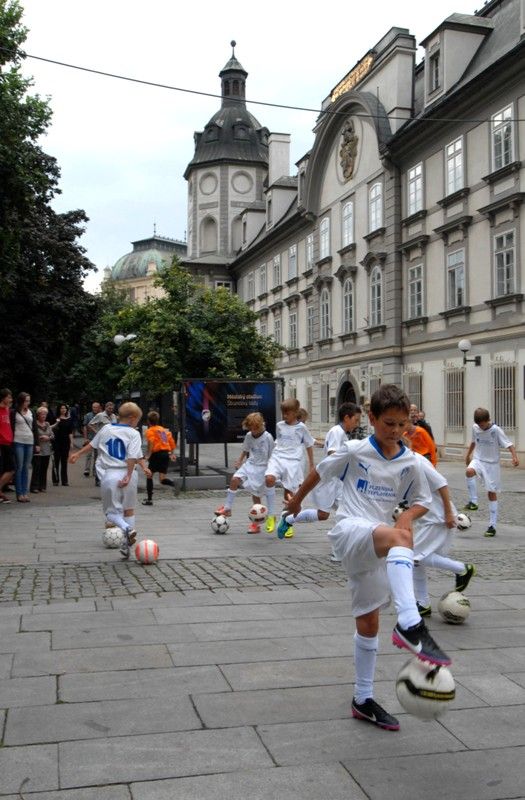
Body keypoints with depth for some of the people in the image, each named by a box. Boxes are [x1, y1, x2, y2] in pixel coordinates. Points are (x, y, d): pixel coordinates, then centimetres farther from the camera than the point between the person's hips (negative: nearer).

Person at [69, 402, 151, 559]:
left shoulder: (106, 429, 10)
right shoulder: (134, 434, -1)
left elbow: (92, 444, 21)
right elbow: (133, 457, -12)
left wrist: (77, 454, 36)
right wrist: (128, 476, -13)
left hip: (108, 475, 1)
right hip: (127, 474, -1)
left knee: (112, 511, 9)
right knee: (129, 509, 18)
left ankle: (126, 528, -19)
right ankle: (127, 542, 17)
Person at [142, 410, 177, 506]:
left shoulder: (150, 430, 0)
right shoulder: (164, 429, 20)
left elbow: (151, 442, -17)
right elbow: (172, 441, 14)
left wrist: (148, 454, -18)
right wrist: (172, 453, 19)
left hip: (157, 453, -5)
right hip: (166, 453, 5)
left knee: (149, 475, 10)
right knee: (162, 477, 8)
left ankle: (149, 499, 11)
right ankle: (166, 480, -28)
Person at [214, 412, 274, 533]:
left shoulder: (268, 437, -10)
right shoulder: (249, 436, 4)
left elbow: (271, 456, -5)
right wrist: (239, 461, 5)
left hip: (261, 468, -5)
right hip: (249, 464, 5)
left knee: (256, 494, 0)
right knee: (234, 479, -19)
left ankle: (256, 523, 14)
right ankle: (227, 508, -7)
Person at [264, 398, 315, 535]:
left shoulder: (301, 427, 3)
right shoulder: (279, 425, 12)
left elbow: (309, 445, 11)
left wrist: (311, 465, 13)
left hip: (293, 462, -2)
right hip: (277, 458, 2)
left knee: (289, 493, -1)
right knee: (269, 479, -27)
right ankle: (271, 515, -17)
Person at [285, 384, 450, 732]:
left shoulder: (410, 462, 4)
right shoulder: (355, 450, -5)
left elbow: (423, 500, 14)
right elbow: (320, 471, 10)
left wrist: (409, 515, -8)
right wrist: (297, 499, 24)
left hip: (376, 548, 5)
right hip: (349, 530, -5)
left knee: (369, 621, 10)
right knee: (398, 537, -38)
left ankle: (363, 699, 23)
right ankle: (410, 625, -51)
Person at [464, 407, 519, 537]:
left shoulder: (496, 430, -15)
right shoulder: (475, 428, -1)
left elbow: (509, 444, -19)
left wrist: (514, 457, -36)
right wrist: (468, 454, 25)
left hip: (492, 464, -3)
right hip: (478, 460, 3)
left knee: (492, 493, 1)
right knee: (469, 471, -33)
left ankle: (492, 525, 6)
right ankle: (473, 502, -22)